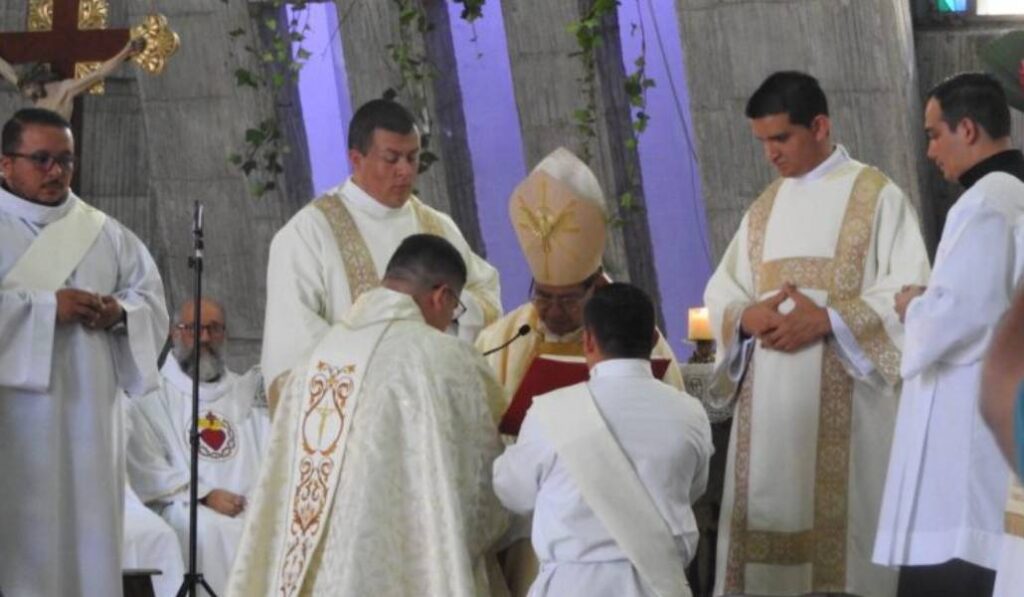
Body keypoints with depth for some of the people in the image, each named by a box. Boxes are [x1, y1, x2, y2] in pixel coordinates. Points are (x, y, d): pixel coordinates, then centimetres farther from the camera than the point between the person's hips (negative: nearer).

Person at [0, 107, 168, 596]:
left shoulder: (102, 232, 16)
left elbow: (152, 300, 16)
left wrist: (120, 312, -6)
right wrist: (46, 306, -16)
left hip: (85, 415, 5)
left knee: (85, 533, 3)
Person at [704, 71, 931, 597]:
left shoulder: (876, 197, 1)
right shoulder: (766, 207, 18)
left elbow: (910, 292, -7)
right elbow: (720, 291, 16)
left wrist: (827, 320, -18)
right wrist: (747, 317, -7)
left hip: (843, 398, -5)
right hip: (768, 399, 5)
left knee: (840, 524, -8)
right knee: (766, 521, -1)